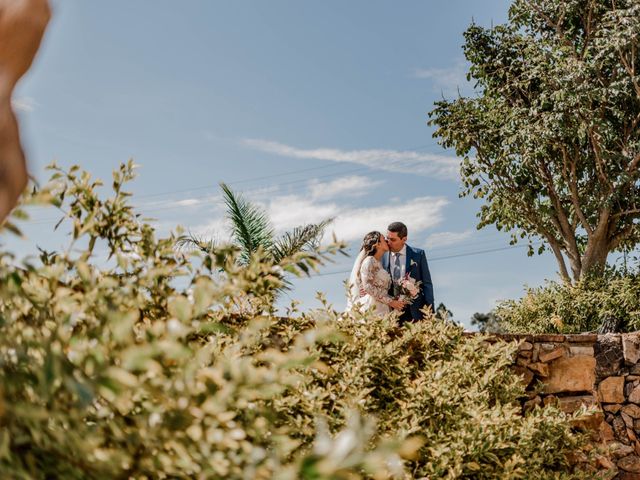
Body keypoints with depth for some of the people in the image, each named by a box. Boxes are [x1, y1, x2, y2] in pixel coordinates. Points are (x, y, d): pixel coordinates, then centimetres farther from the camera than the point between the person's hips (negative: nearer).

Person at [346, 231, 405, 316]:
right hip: (371, 309, -8)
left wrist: (394, 300, 1)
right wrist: (390, 301, -12)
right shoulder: (369, 261, -5)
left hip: (381, 311, 8)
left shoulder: (378, 264, 20)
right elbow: (368, 287, -15)